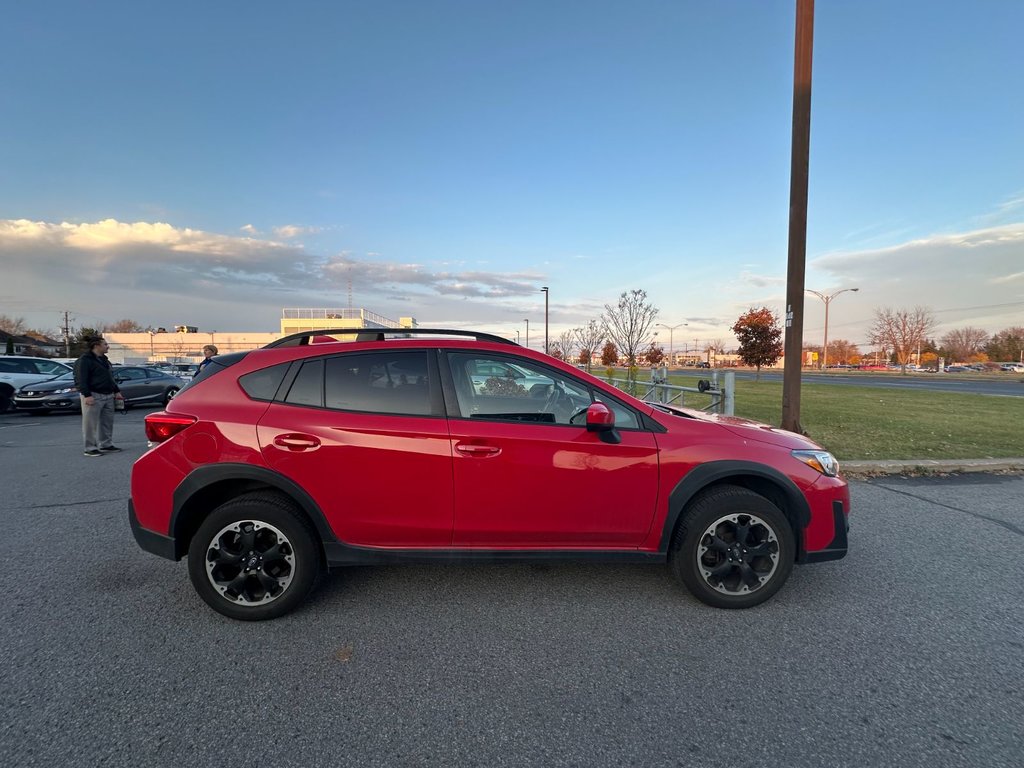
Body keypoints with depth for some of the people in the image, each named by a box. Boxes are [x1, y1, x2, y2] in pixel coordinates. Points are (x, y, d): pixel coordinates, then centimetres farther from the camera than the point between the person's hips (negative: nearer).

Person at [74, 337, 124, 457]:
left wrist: (116, 391, 21)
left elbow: (110, 378, 27)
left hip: (108, 396, 9)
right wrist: (87, 395, -23)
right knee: (90, 424, -5)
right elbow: (81, 380, -16)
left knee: (107, 422, 12)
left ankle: (106, 445, 21)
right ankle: (90, 448, -1)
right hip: (93, 396, -9)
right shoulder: (84, 360, -9)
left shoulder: (104, 360, 19)